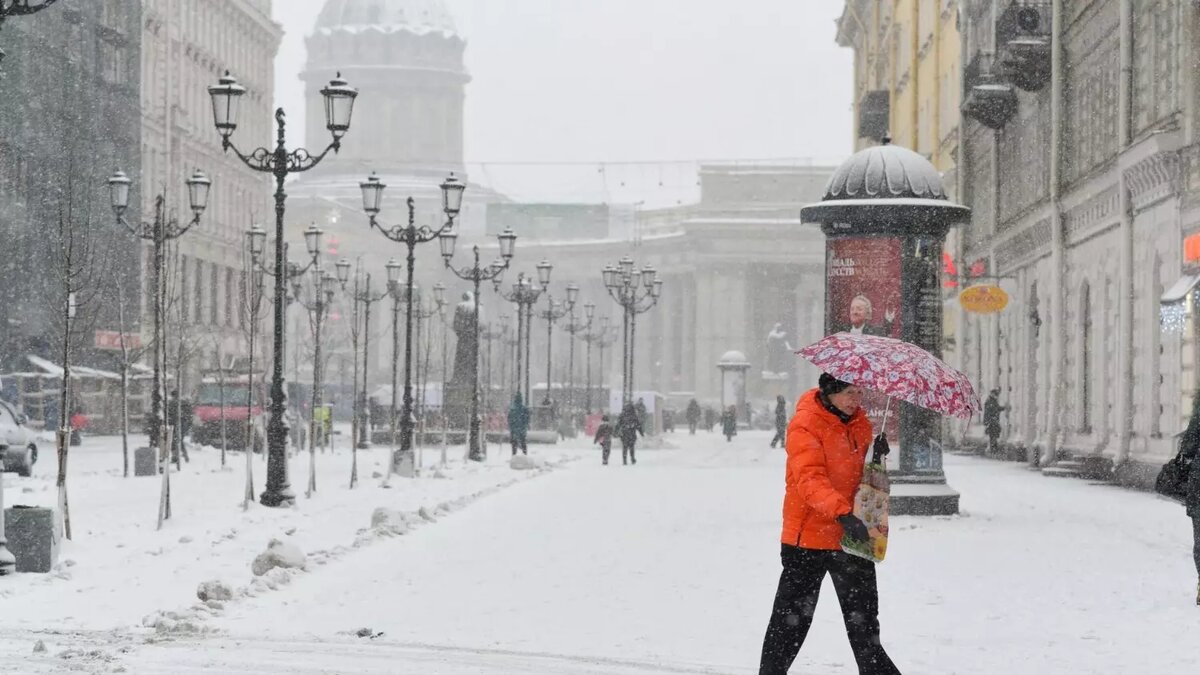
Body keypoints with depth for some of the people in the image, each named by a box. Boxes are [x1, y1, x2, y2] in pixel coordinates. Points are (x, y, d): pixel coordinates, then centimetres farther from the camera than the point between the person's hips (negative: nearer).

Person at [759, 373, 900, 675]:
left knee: (864, 616, 16)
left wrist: (877, 452, -1)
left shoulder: (859, 420, 6)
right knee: (793, 616, 3)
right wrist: (842, 513, -41)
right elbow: (810, 479, -28)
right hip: (809, 534, -6)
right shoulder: (805, 424, -17)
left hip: (852, 535, 6)